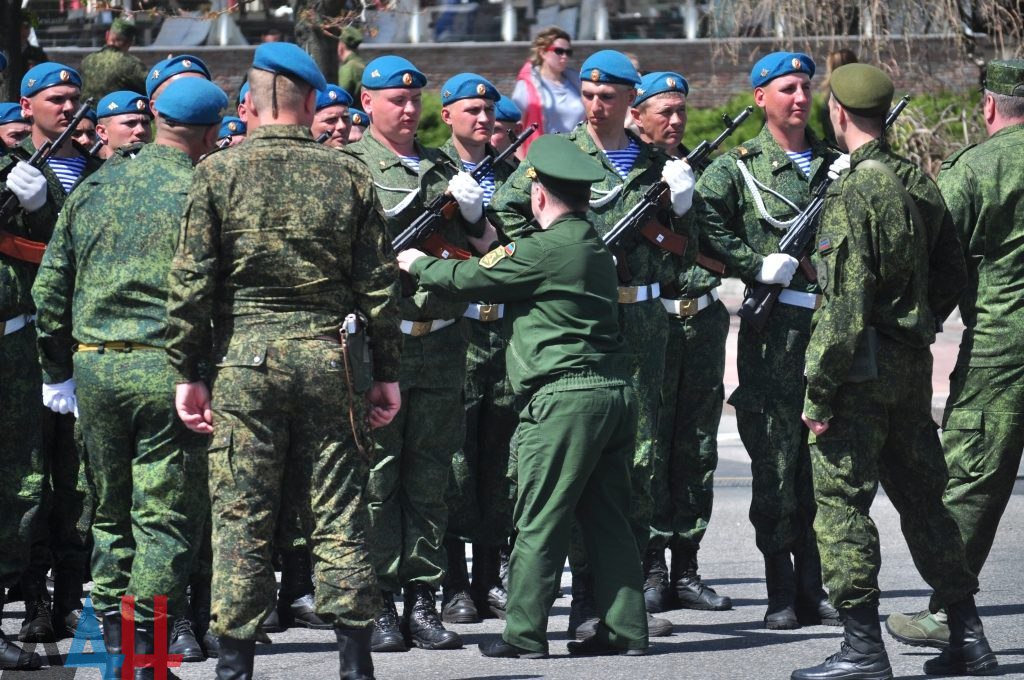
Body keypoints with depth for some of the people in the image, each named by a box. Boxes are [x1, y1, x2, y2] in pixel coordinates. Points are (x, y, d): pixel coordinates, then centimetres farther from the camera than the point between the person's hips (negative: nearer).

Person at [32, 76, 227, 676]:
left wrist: (59, 370, 20)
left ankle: (112, 628, 17)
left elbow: (50, 290, 12)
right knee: (167, 514, 0)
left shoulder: (94, 189, 9)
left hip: (96, 367, 5)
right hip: (168, 371, -5)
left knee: (113, 509, 17)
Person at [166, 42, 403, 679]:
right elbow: (380, 285, 3)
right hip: (330, 356, 1)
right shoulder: (349, 177, 2)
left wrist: (189, 371, 2)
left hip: (242, 357, -1)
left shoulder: (218, 173, -2)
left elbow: (191, 281, -4)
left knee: (241, 516, 3)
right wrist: (387, 373, 10)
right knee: (339, 514, 6)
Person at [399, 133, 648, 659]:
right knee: (606, 516, 11)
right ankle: (625, 628, 11)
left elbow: (468, 279, -3)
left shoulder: (542, 250, -11)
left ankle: (524, 633, 0)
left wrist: (418, 263, 13)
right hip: (615, 393, 8)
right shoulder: (593, 245, 15)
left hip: (566, 398, -8)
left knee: (540, 521, -3)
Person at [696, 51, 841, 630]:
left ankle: (814, 587, 10)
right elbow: (702, 224, -8)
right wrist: (757, 265, -14)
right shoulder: (738, 168, 2)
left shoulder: (835, 165, 15)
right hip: (773, 326, -4)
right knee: (775, 454, -3)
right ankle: (782, 592, 1)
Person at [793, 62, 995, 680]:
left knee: (841, 501, -2)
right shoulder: (920, 184, 9)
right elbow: (952, 274, 16)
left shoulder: (852, 194, -16)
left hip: (864, 368, -8)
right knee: (923, 499, 14)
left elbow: (844, 305, -20)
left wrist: (819, 392, -17)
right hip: (914, 363, 8)